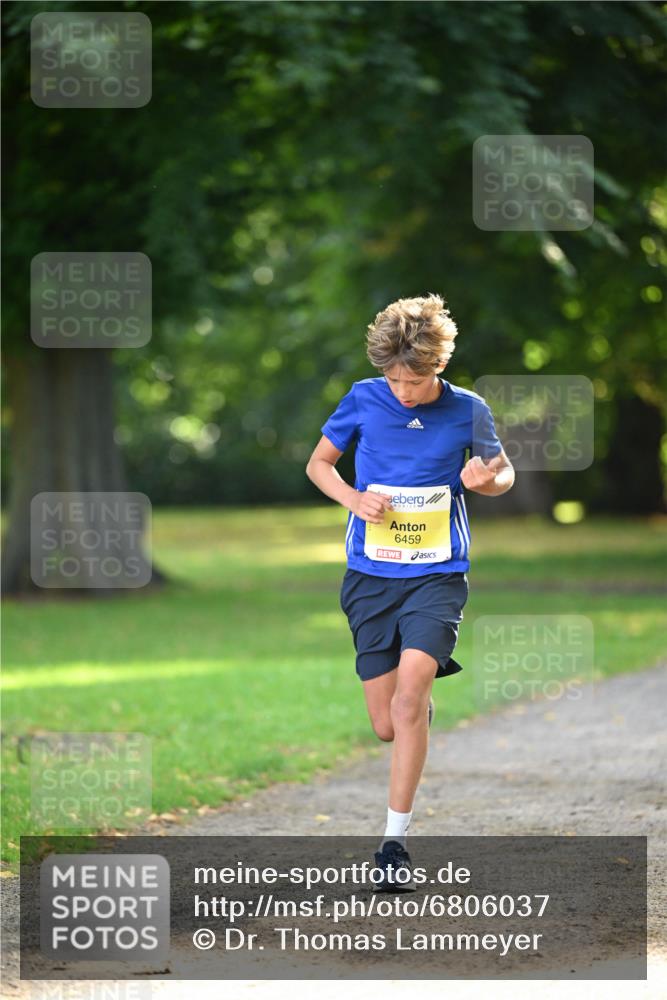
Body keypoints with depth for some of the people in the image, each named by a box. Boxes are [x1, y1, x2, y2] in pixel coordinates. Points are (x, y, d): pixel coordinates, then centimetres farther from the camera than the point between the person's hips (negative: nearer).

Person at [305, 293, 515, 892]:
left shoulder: (468, 411, -3)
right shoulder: (363, 400, -2)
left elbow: (503, 472, 13)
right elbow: (318, 463, 11)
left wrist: (487, 479, -12)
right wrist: (353, 498, -9)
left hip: (437, 577, -2)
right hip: (370, 577, 2)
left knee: (408, 698, -22)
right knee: (387, 725, 2)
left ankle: (395, 842, -17)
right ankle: (427, 704, 41)